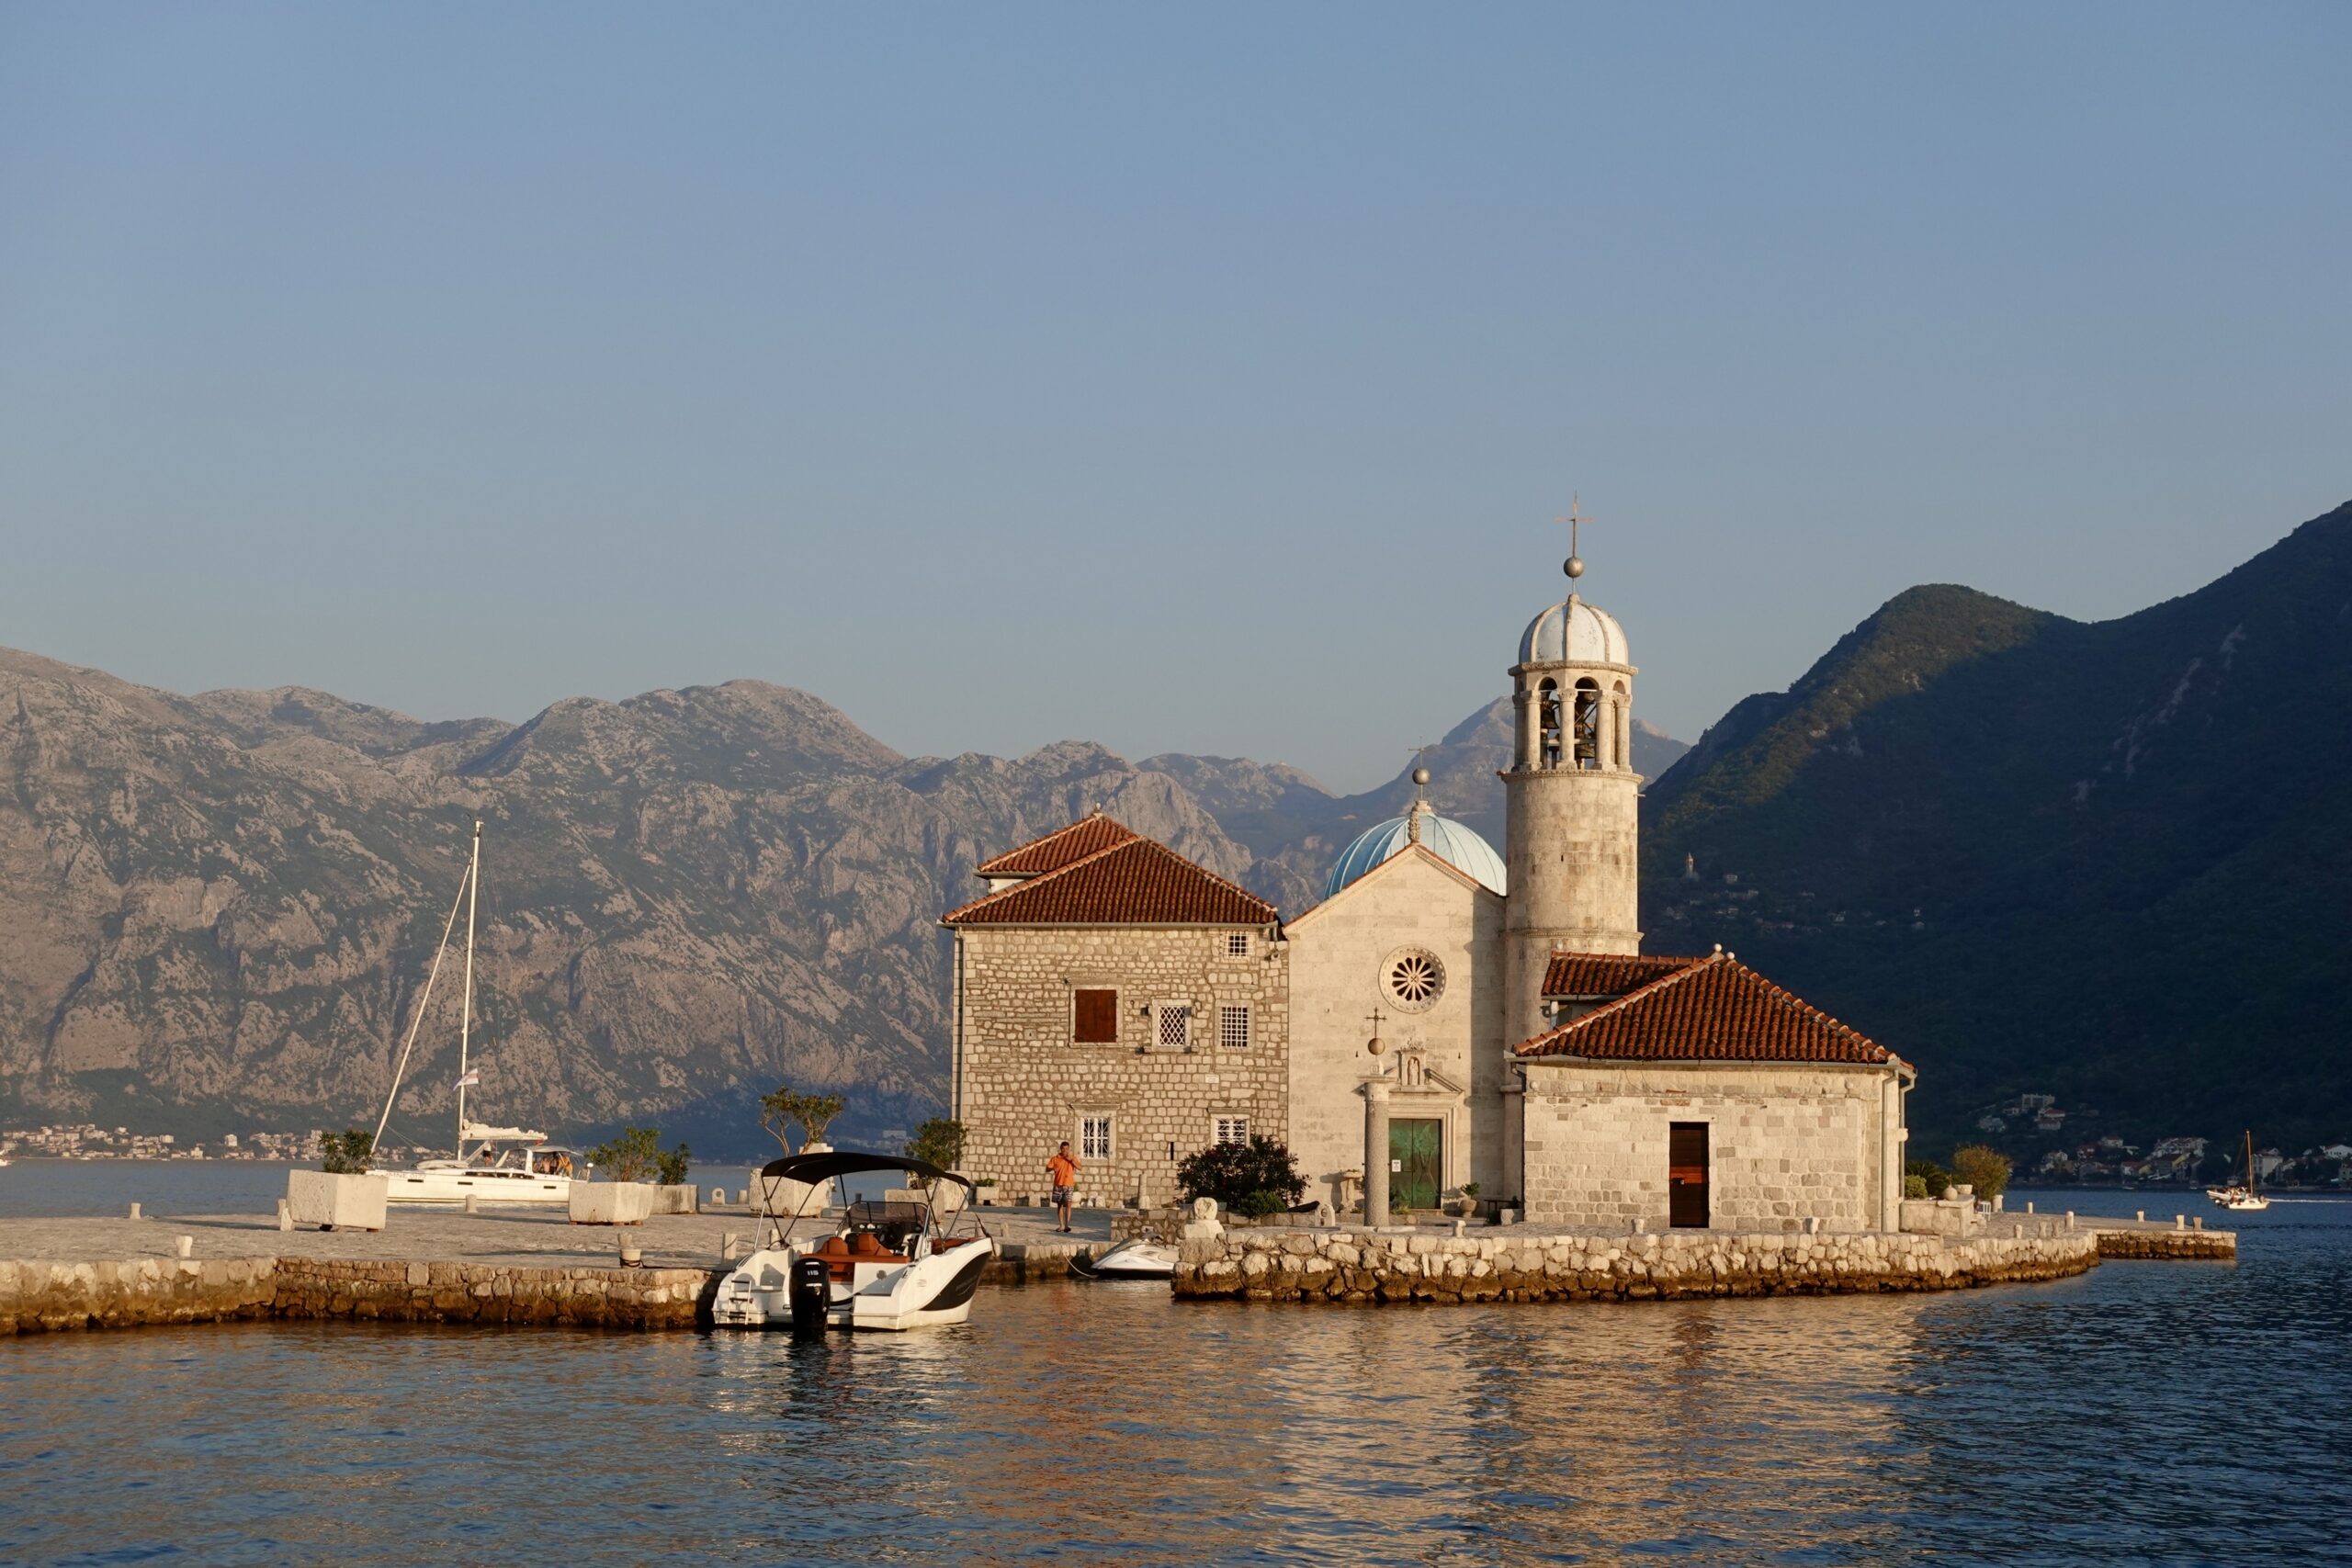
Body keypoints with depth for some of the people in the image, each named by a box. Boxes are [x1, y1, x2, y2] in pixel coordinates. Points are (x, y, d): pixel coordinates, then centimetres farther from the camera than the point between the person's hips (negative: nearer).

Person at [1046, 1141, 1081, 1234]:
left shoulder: (1072, 1158, 5)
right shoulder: (1055, 1159, 4)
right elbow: (1047, 1169, 2)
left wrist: (1071, 1160, -15)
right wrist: (1052, 1168, -20)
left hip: (1069, 1185, -2)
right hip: (1058, 1185, 2)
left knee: (1068, 1204, -13)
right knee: (1059, 1205, 8)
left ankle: (1066, 1225, -18)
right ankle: (1061, 1225, 17)